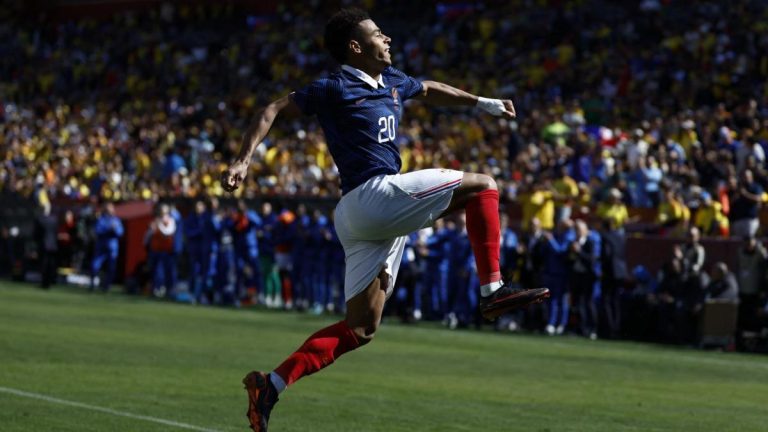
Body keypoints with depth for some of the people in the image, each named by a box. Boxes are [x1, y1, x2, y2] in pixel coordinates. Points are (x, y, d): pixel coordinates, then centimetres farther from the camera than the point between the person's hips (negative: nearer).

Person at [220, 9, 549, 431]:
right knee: (482, 187, -4)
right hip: (373, 194, -9)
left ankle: (271, 384, 0)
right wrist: (243, 162, -12)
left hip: (365, 221, 9)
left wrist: (484, 103, 43)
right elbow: (274, 109, -2)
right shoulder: (336, 89, -3)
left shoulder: (392, 82, 21)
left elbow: (429, 90, 41)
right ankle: (492, 290, -9)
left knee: (359, 330, 5)